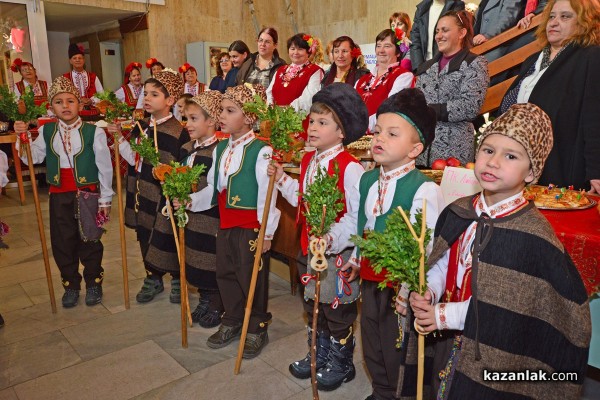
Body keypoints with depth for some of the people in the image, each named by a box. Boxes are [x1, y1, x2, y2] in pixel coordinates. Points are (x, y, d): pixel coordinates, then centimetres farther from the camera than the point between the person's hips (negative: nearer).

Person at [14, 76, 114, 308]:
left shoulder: (94, 132, -10)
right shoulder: (46, 132, 4)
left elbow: (104, 167, -7)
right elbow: (32, 158, -1)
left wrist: (105, 199, -5)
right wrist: (23, 138, -17)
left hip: (88, 193, -3)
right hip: (59, 195, 4)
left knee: (90, 240, 9)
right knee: (62, 241, 11)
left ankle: (93, 282, 27)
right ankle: (70, 284, 29)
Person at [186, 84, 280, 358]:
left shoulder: (261, 151, -16)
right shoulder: (220, 149, 8)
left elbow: (267, 196, -17)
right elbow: (214, 189, 13)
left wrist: (266, 233, -16)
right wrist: (190, 200, 0)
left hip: (252, 227, -7)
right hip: (225, 224, 7)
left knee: (252, 278, 6)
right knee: (225, 274, 17)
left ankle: (257, 329, 26)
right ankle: (231, 322, 37)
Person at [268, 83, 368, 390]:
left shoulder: (349, 168, -22)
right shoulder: (308, 161, 4)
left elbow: (358, 217, -24)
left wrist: (333, 239, -33)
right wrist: (282, 180, 5)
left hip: (338, 252, -8)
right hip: (310, 246, 8)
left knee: (337, 310, 11)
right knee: (312, 305, 23)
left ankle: (341, 362, 34)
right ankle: (319, 355, 44)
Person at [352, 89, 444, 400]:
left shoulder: (423, 190, -21)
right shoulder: (367, 180, 2)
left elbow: (426, 248, -22)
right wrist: (356, 259, 16)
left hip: (400, 283, -7)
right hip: (370, 278, 7)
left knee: (399, 349, 12)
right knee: (372, 344, 25)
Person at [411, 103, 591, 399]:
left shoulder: (532, 236, -22)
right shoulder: (458, 213, -3)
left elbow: (510, 305, -22)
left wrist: (448, 315, -22)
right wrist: (428, 291, -12)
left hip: (496, 358, -5)